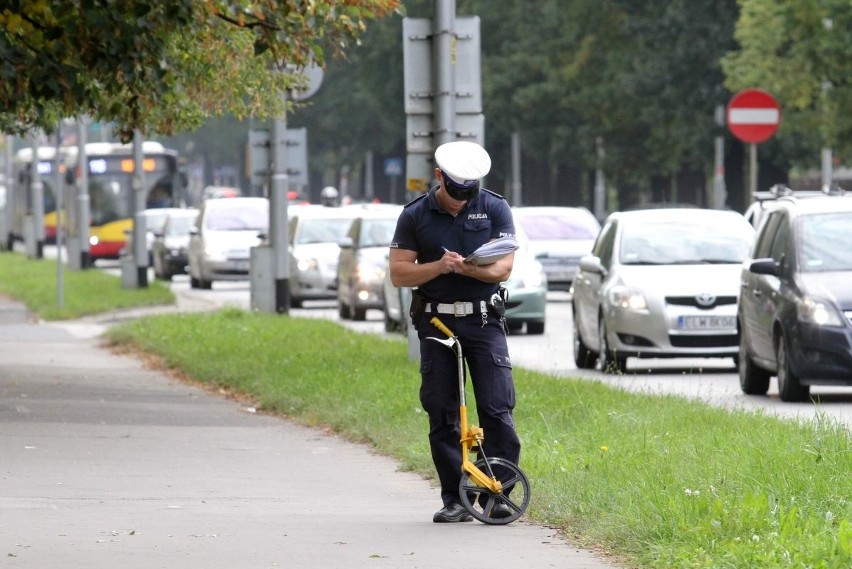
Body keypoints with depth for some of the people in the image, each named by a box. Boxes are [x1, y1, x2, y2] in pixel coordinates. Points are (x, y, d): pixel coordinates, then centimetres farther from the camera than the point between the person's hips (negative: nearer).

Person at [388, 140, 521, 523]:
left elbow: (503, 267, -6)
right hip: (436, 320, 1)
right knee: (441, 413, 1)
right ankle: (454, 499, 6)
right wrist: (439, 267, -18)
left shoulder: (495, 209, 0)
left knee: (497, 408, -10)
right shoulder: (415, 215, 1)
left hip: (484, 320, -1)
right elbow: (399, 273, -1)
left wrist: (469, 268, -25)